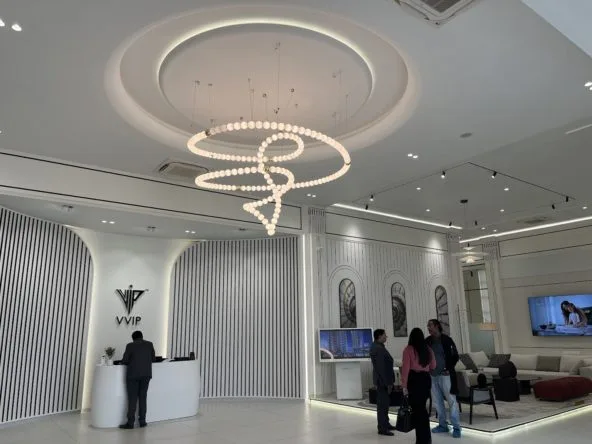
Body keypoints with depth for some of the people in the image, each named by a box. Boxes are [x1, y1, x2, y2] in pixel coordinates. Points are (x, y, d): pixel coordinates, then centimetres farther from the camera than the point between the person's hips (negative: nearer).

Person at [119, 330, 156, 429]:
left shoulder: (130, 346, -5)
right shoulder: (149, 344, 4)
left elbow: (124, 361, -4)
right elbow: (153, 358, 10)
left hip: (133, 375, -3)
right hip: (146, 374, 3)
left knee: (132, 398, 2)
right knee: (142, 397, 11)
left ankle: (130, 422, 2)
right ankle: (142, 421, 13)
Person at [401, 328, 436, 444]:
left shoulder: (408, 349, -10)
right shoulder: (428, 349, 4)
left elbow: (406, 368, -13)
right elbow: (433, 366, 15)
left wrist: (404, 385, -9)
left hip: (414, 379, -5)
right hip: (426, 378, 5)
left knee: (416, 408, 4)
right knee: (422, 407, 18)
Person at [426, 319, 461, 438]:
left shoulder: (446, 339, -7)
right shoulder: (427, 341, 4)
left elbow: (455, 356, -4)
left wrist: (448, 369, -9)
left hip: (445, 375, -5)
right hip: (432, 376, 5)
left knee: (452, 401, -1)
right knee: (437, 402, 11)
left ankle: (456, 428, 5)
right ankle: (443, 425, 22)